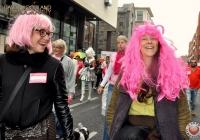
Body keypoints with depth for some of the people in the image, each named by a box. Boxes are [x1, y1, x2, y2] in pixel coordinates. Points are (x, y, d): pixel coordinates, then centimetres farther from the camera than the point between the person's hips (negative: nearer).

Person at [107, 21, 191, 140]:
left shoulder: (171, 71, 4)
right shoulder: (127, 71, 8)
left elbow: (183, 112, 5)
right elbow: (113, 108, 11)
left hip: (161, 129, 0)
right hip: (131, 127, 1)